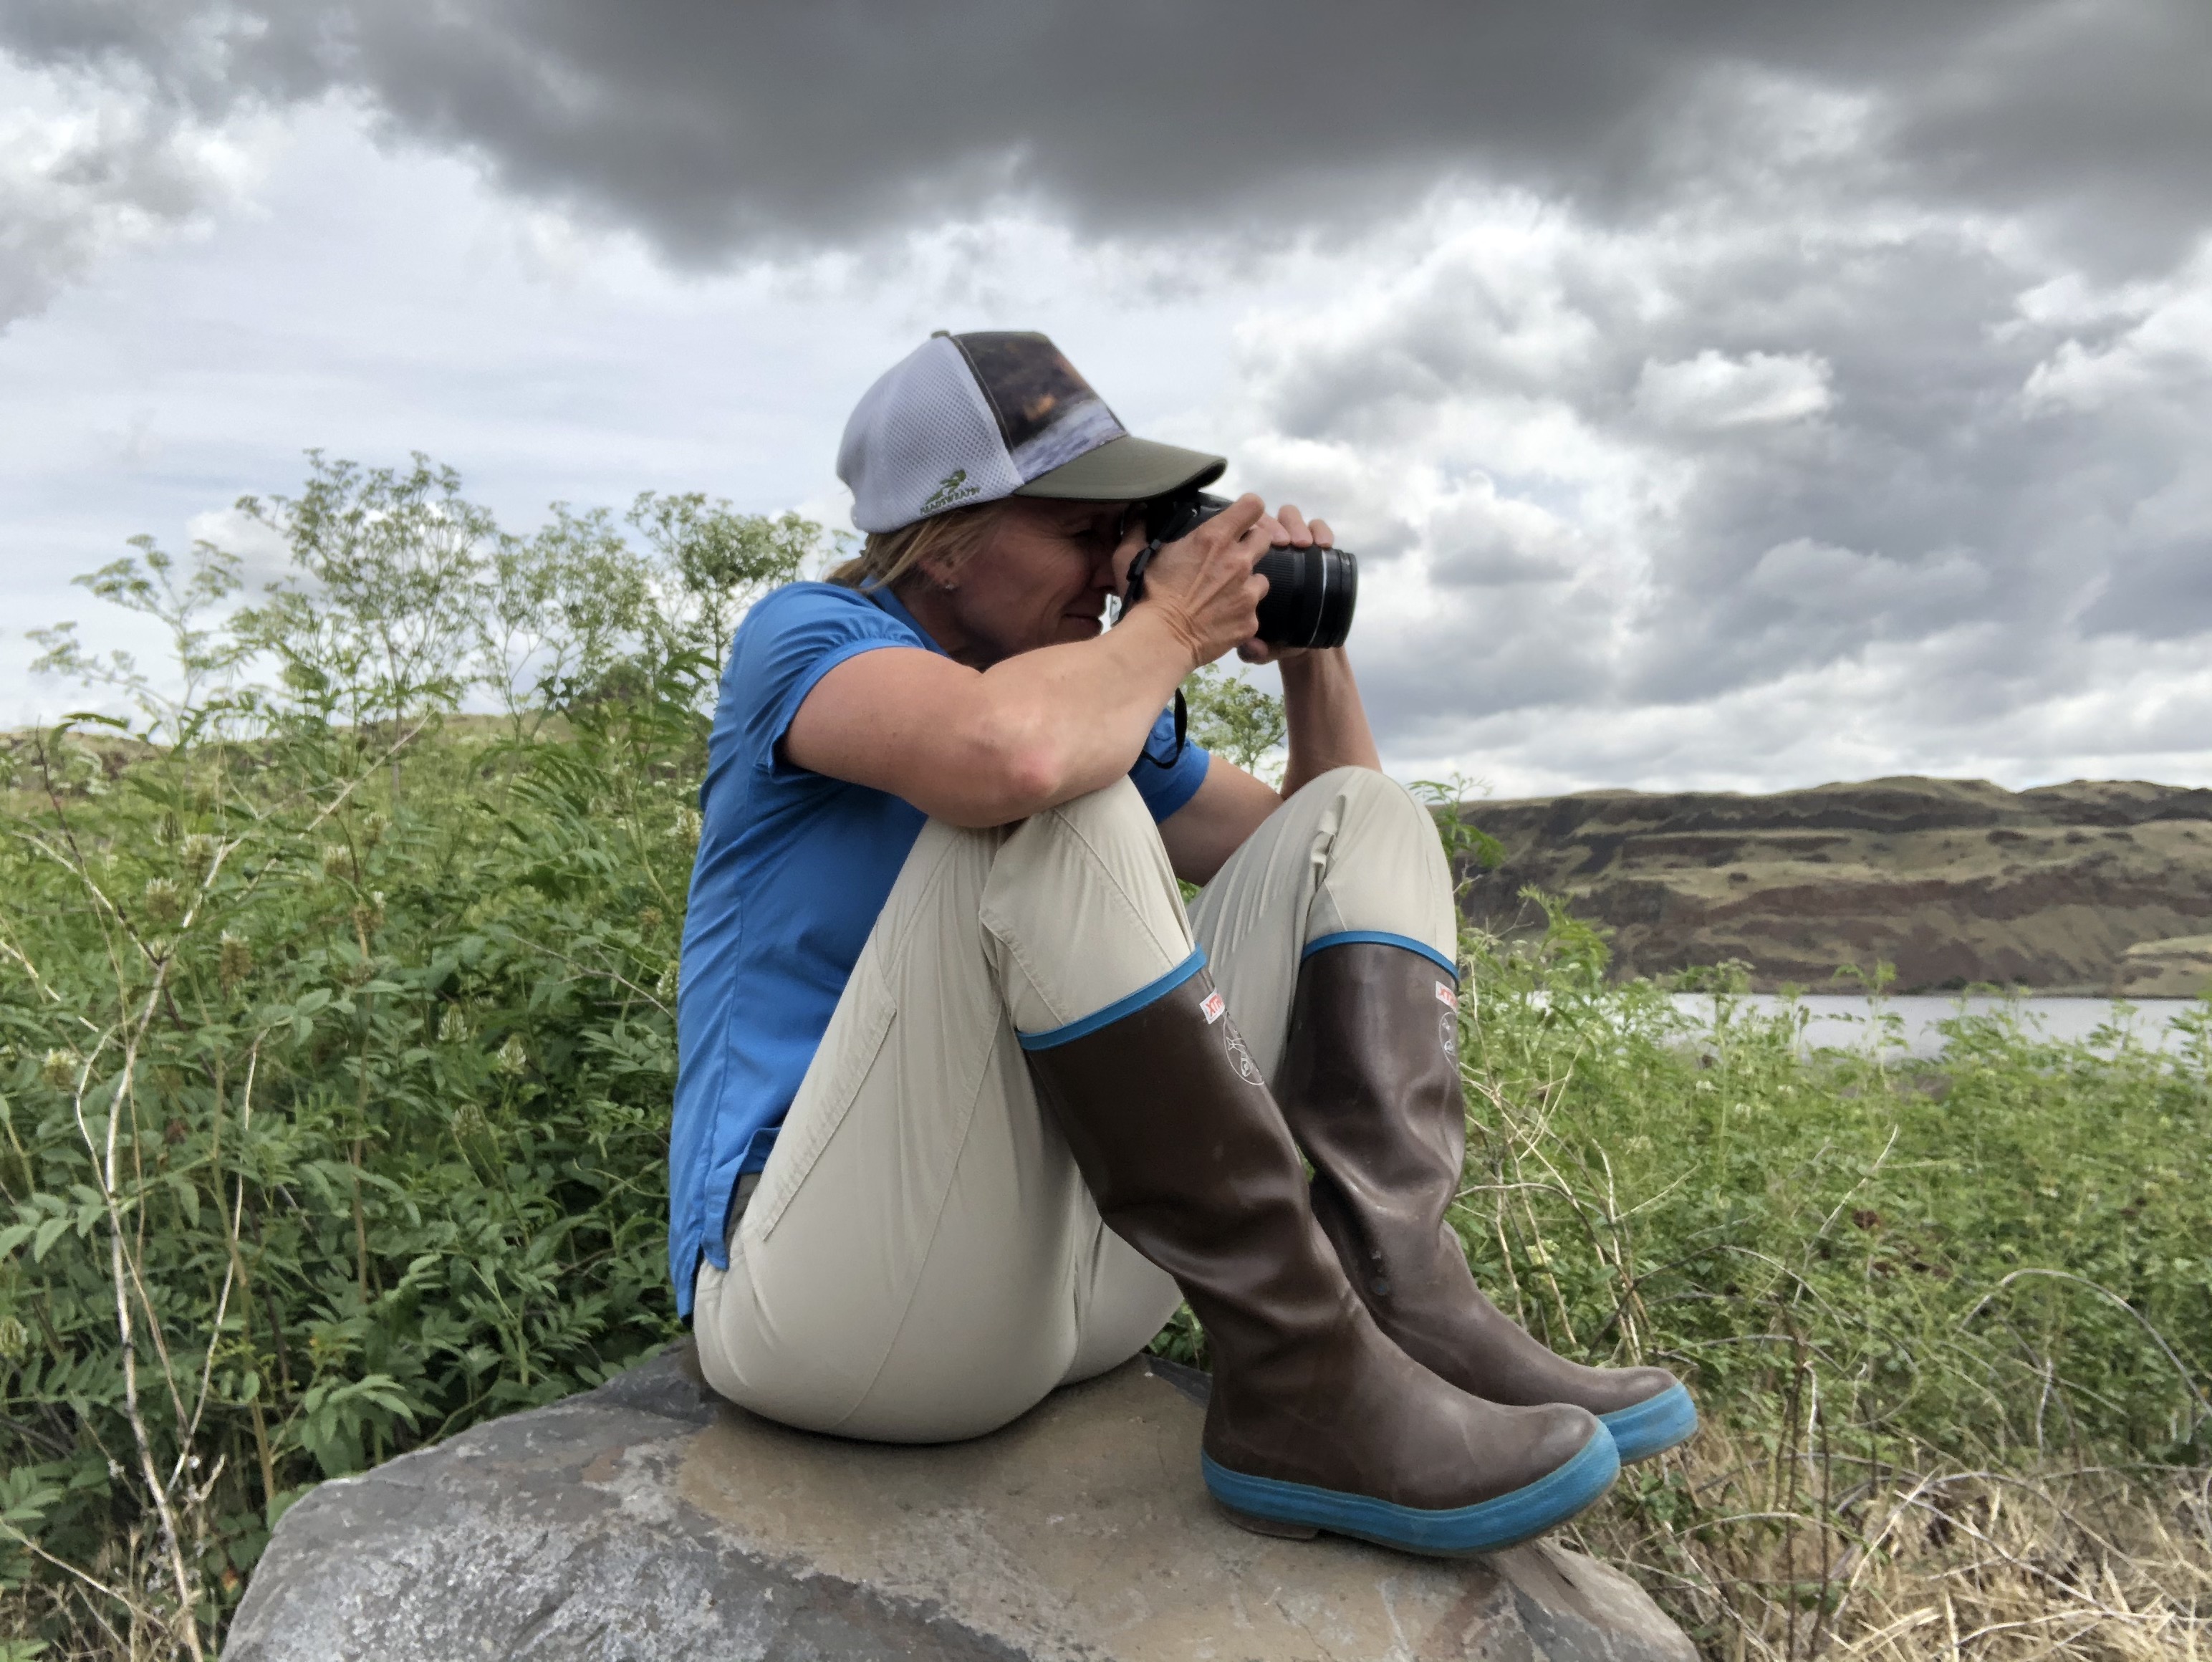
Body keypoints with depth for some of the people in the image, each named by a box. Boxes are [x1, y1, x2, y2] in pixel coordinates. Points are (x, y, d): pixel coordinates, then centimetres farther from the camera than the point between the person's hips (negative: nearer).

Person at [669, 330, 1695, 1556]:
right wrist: (1171, 630, -13)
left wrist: (1313, 657, 7)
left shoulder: (1099, 705, 14)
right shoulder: (802, 635, -7)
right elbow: (1013, 750, -32)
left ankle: (1403, 1304, -17)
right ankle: (1300, 1380, -26)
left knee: (1360, 823, 5)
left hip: (1074, 1262, 7)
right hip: (822, 1295, -7)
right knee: (1057, 806, -30)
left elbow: (1313, 842, 21)